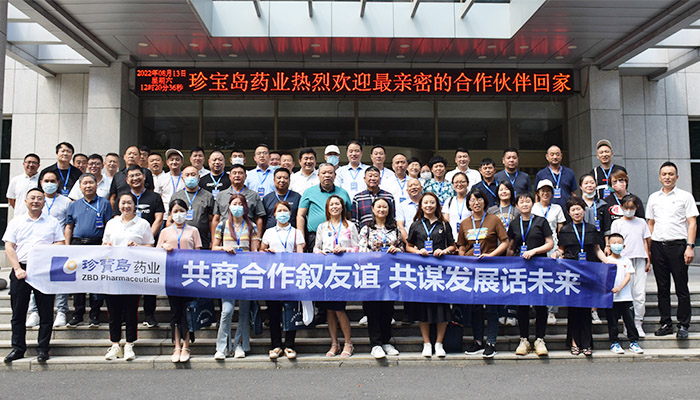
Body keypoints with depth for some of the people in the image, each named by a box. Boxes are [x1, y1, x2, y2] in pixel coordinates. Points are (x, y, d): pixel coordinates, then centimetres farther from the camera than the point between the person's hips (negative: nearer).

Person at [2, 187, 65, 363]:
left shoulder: (52, 222, 11)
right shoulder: (16, 222, 11)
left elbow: (61, 244, 7)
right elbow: (9, 247, 4)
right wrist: (17, 269, -8)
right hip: (20, 270, 1)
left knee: (46, 312, 0)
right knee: (18, 311, 5)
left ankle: (43, 348, 8)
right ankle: (18, 348, 16)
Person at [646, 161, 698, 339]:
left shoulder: (685, 196, 4)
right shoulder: (653, 198, 14)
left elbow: (692, 223, -1)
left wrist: (690, 246, -12)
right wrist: (648, 248, 10)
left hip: (678, 244, -3)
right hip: (658, 245, 3)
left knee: (681, 287, -1)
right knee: (662, 287, 7)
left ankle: (683, 325, 7)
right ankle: (666, 323, 14)